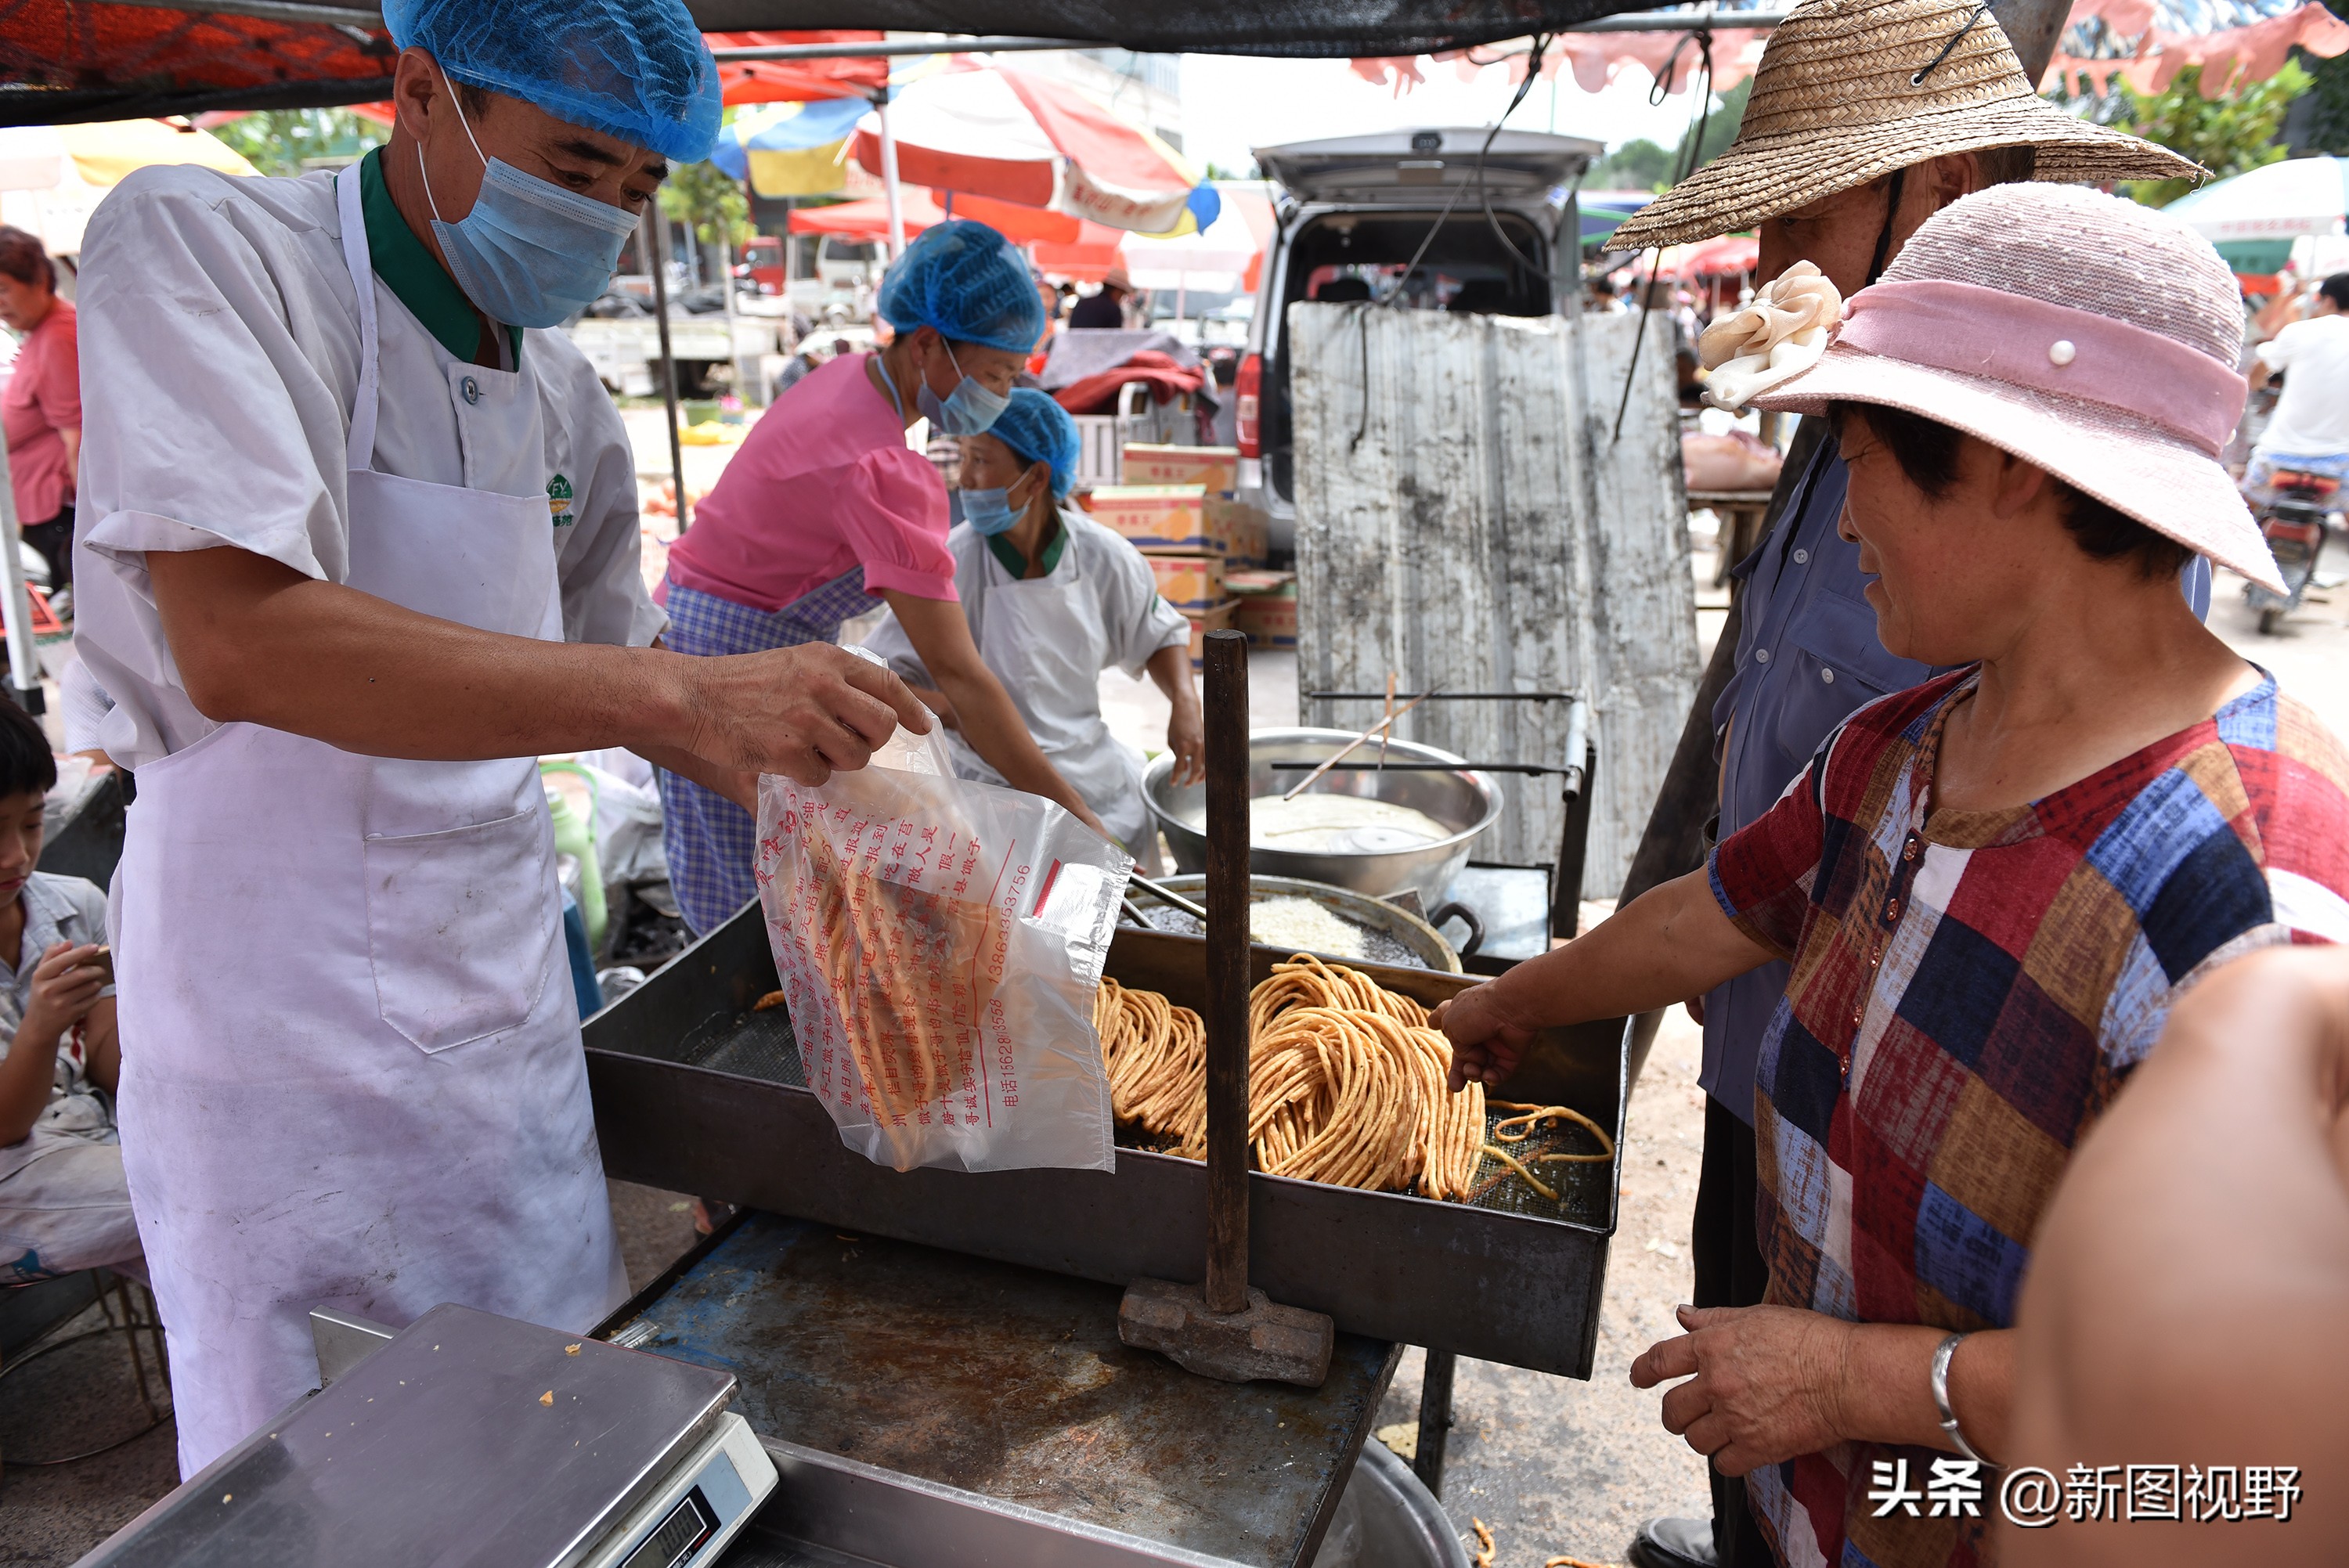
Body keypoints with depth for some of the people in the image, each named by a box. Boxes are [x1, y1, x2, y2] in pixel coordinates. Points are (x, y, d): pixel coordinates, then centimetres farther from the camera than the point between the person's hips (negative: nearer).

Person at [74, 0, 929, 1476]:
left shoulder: (566, 397, 4)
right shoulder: (197, 249, -14)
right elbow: (237, 643, -30)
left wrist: (827, 784, 3)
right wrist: (680, 692, -37)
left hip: (501, 990, 6)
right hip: (277, 1008, -5)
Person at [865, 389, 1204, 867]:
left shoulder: (1103, 556, -5)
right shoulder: (950, 565, -15)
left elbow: (1161, 636, 13)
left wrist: (1186, 704, -6)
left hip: (1086, 758, 4)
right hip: (988, 775, -3)